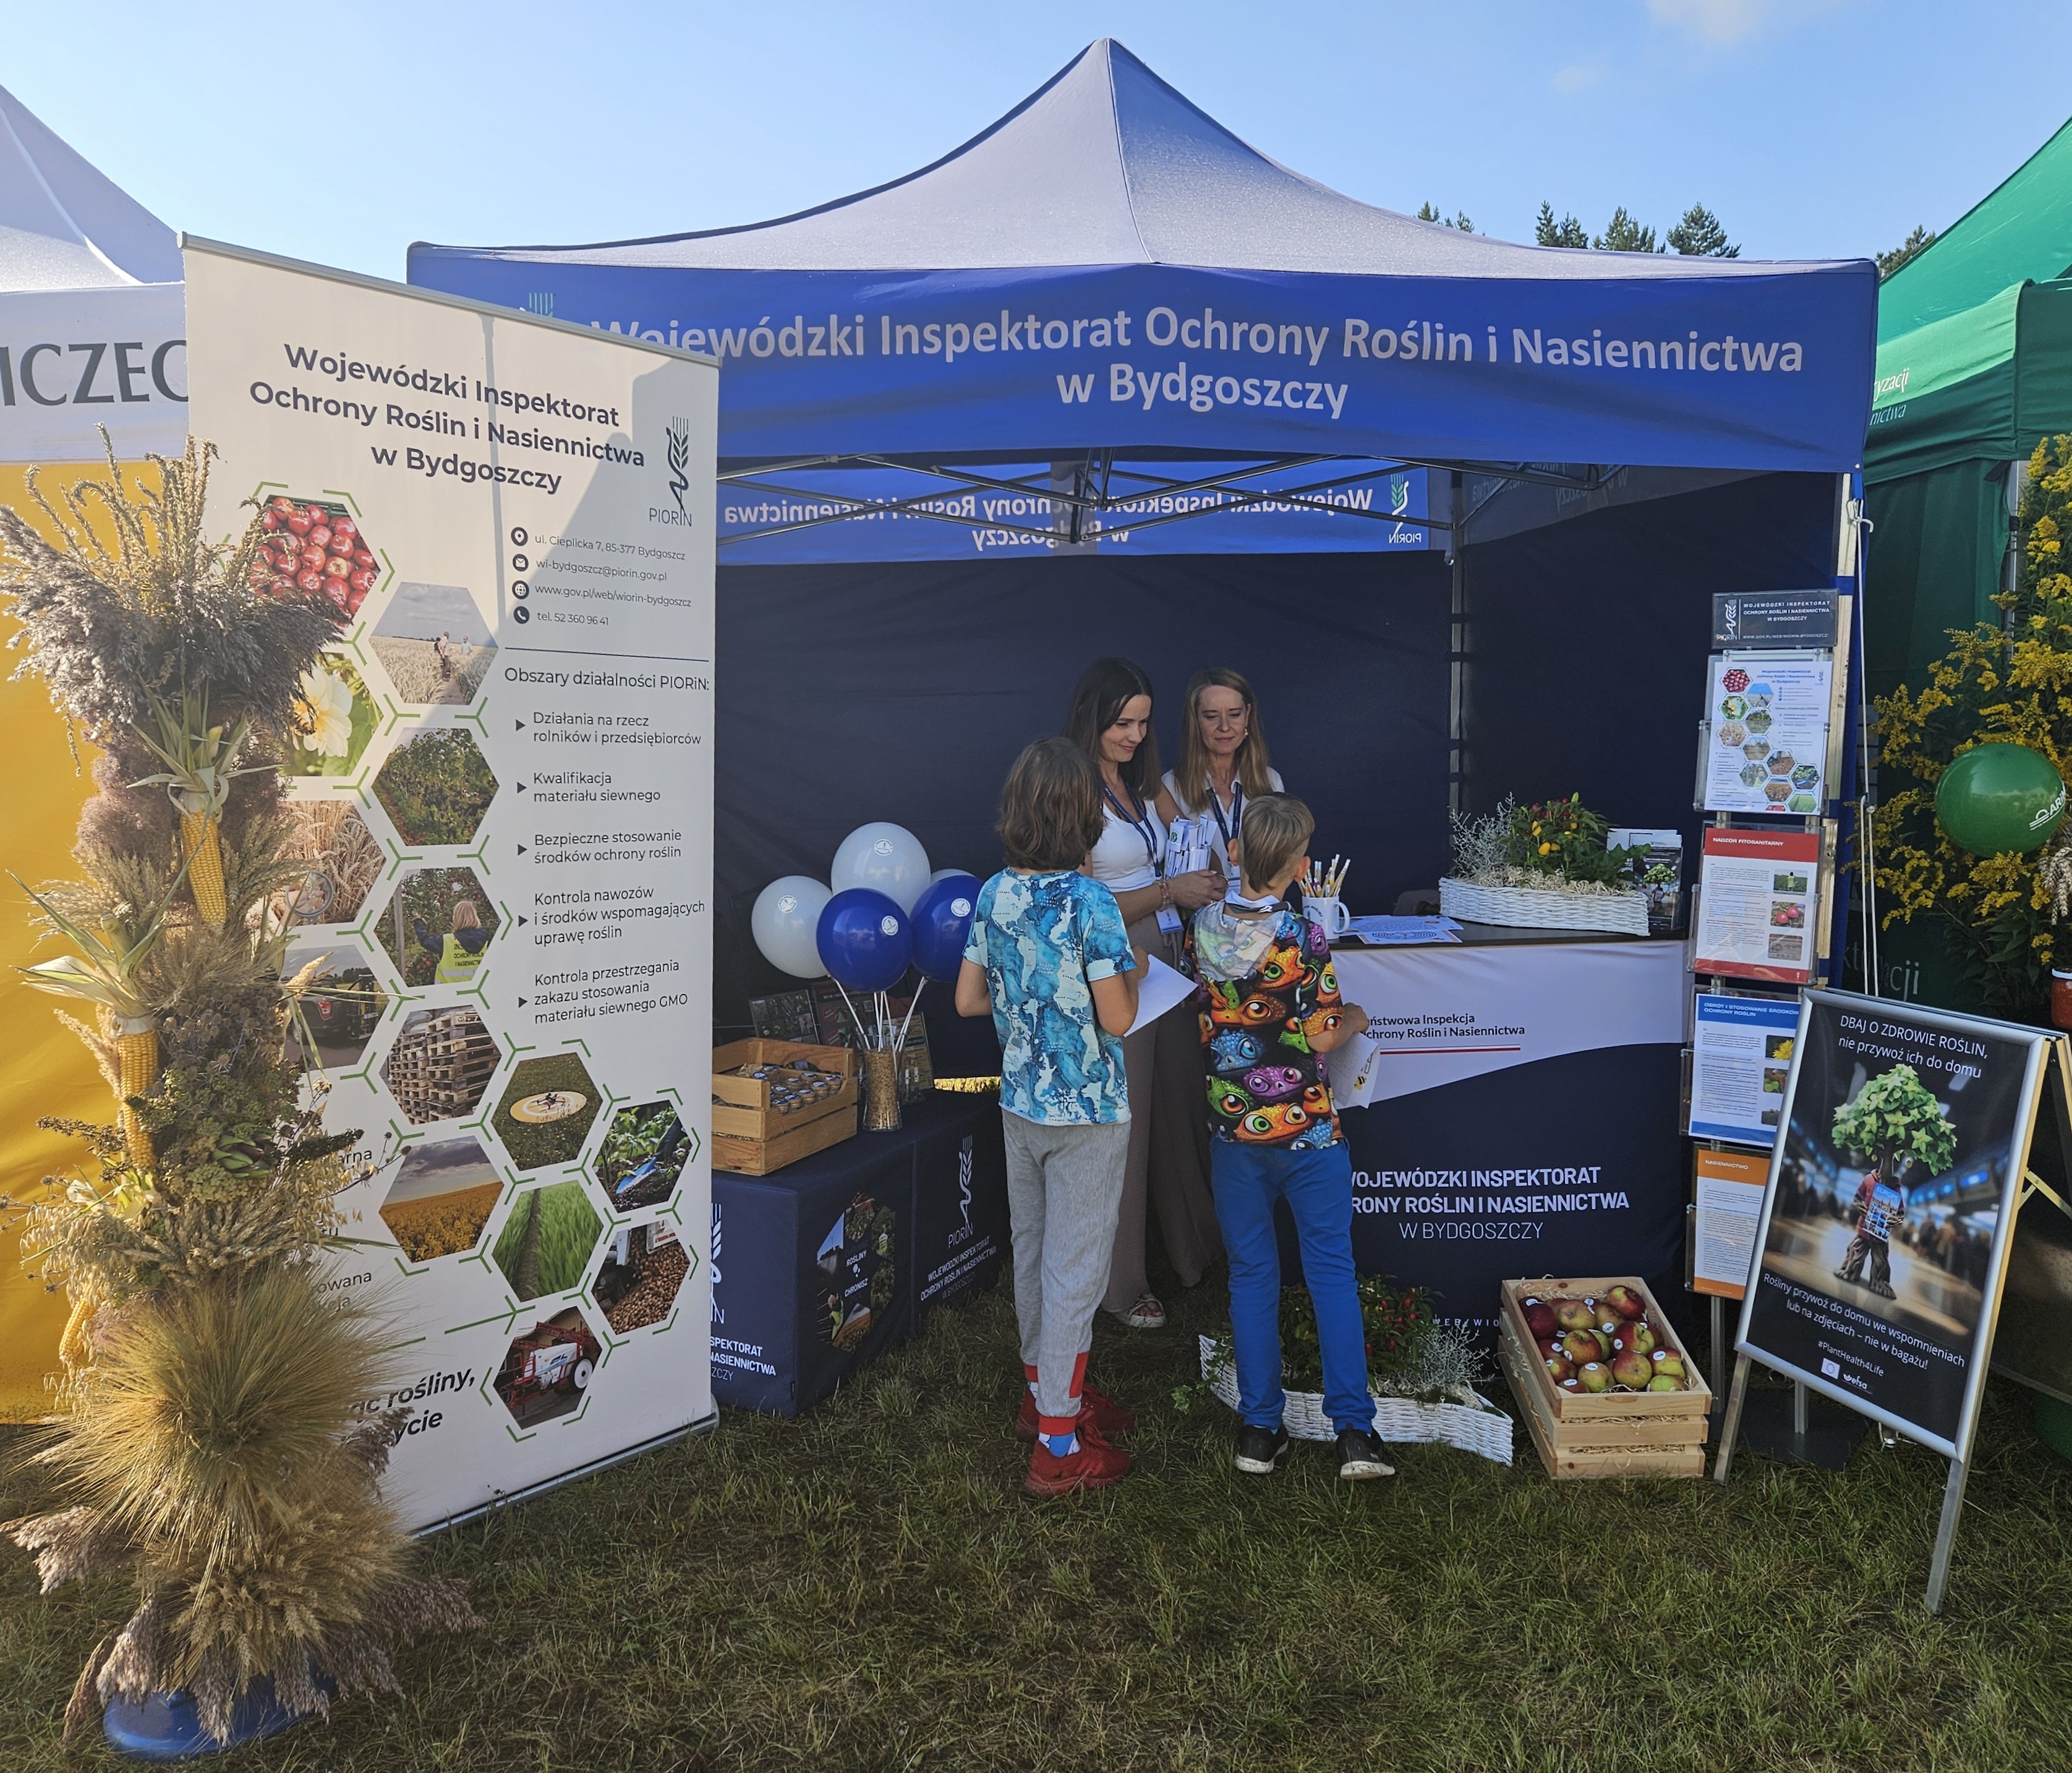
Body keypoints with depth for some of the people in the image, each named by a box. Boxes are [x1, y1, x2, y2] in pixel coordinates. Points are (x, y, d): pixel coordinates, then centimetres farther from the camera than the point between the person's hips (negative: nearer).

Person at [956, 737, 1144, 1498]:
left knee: (1032, 1252, 20)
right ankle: (1058, 1445, 12)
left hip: (1020, 1104, 6)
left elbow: (969, 1000, 4)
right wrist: (1132, 970, -1)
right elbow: (1117, 1019, -19)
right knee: (1075, 1268, 3)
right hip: (1088, 1113, -6)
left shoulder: (993, 895, -2)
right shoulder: (1090, 902, -21)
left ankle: (1046, 1391, 39)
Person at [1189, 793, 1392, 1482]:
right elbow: (1320, 1039, -14)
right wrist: (1355, 1018, 8)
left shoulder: (1204, 926, -5)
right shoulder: (1304, 937, -18)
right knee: (1332, 1271, 8)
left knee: (1250, 1275, 12)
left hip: (1233, 1128, 4)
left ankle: (1259, 1430, 18)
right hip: (1307, 1130, -3)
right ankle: (1353, 1431, 10)